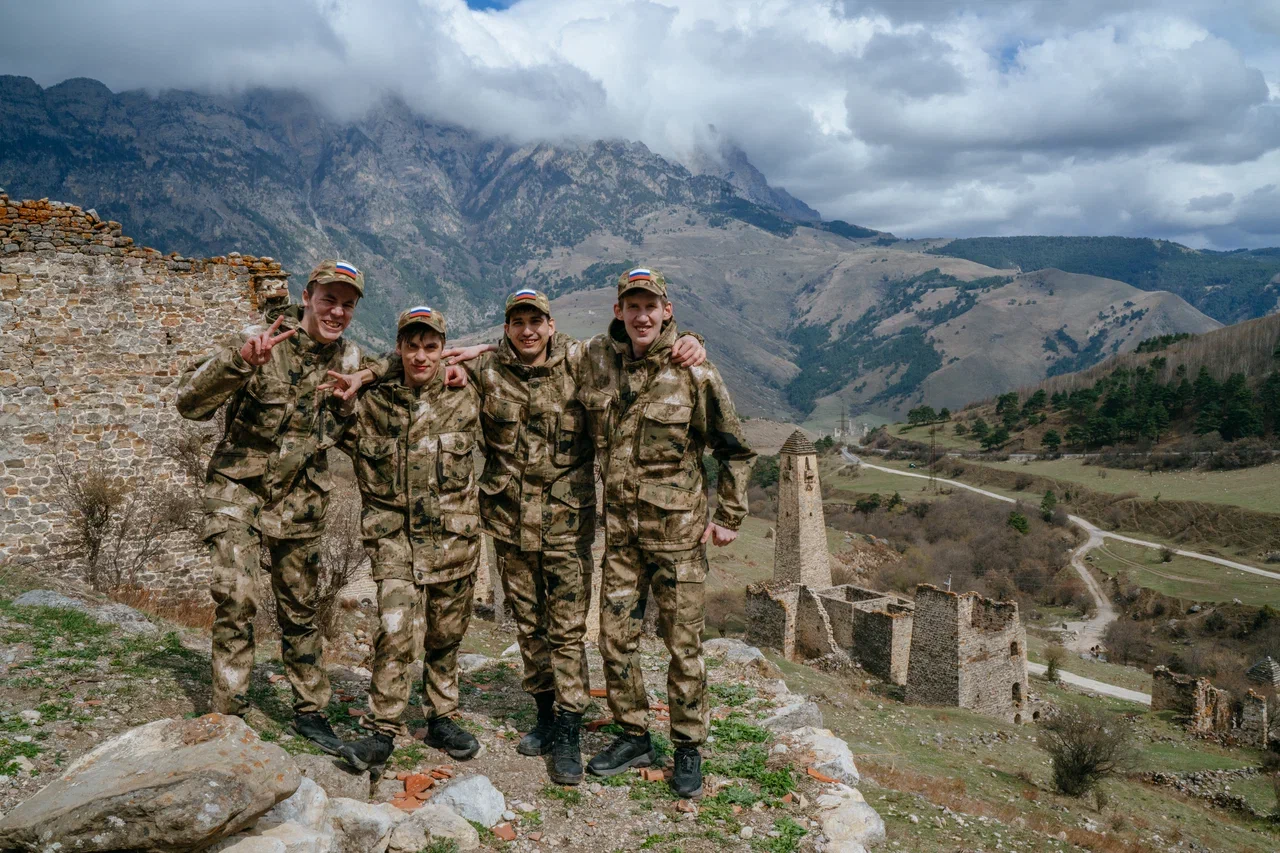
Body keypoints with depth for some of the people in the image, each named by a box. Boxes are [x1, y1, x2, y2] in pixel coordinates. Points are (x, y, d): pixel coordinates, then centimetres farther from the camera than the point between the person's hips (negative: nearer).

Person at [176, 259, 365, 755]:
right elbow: (190, 403, -19)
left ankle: (310, 711, 25)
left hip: (300, 499, 4)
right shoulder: (261, 343, -13)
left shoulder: (349, 360, 1)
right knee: (235, 599, -14)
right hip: (239, 490, -3)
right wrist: (239, 360, -36)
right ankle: (229, 718, 0)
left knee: (300, 609, 11)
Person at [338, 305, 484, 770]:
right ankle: (381, 732, 0)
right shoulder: (373, 401, -2)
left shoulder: (465, 398, 1)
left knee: (446, 635, 11)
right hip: (395, 534, -1)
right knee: (396, 632, -12)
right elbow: (352, 441, 13)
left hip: (452, 535, 2)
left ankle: (441, 719, 29)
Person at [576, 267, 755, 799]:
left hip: (678, 531, -3)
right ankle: (634, 737, 28)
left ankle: (688, 749, 21)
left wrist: (729, 518, 0)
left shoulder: (693, 373, -9)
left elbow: (735, 450, 0)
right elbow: (582, 428, 22)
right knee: (616, 637, 10)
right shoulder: (596, 360, 0)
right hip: (620, 527, 4)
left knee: (683, 644, 4)